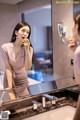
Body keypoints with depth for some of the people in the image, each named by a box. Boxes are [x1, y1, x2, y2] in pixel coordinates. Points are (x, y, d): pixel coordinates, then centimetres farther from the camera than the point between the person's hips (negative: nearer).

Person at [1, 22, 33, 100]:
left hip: (22, 81, 2)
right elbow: (8, 68, -16)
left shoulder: (29, 48, -12)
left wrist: (27, 49, -29)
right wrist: (10, 86, -19)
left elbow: (28, 67, -23)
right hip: (9, 80, -2)